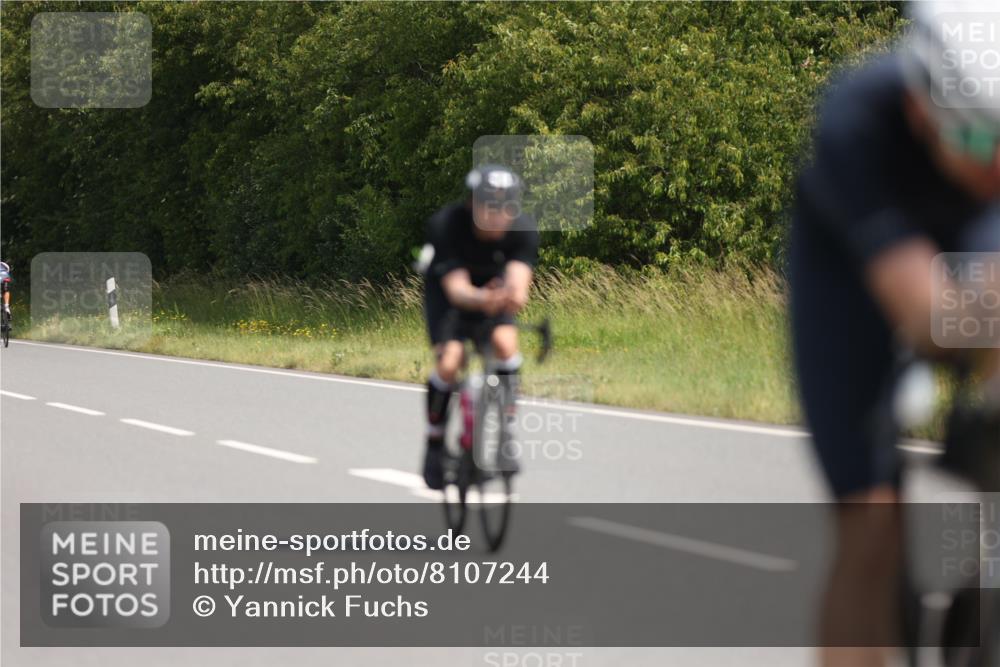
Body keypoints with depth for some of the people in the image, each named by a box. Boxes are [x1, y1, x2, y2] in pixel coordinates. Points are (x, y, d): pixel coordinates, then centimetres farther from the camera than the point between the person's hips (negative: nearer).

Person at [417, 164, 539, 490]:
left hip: (495, 284, 2)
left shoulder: (524, 229, -29)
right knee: (449, 361, -22)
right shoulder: (444, 225, -34)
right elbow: (457, 289, -39)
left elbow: (518, 281, -39)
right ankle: (435, 444, -2)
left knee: (505, 342, -26)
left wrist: (515, 295, -64)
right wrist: (482, 299, -62)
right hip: (447, 285, -2)